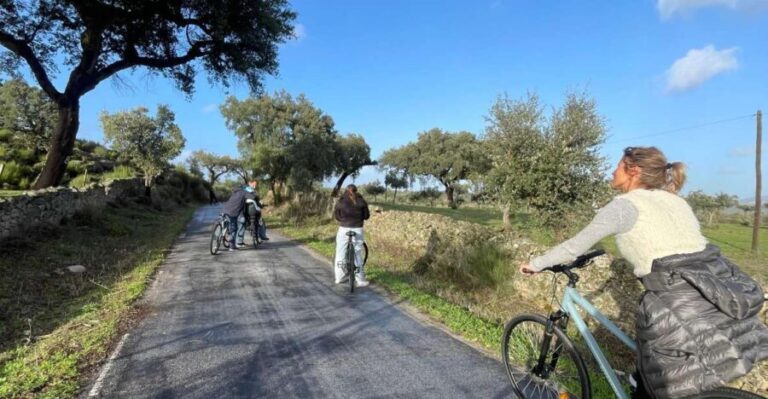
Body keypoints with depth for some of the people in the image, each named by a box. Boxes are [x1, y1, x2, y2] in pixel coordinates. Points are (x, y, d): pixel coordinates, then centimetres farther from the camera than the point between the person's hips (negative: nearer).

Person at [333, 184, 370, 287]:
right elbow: (366, 216, 4)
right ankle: (360, 280, 10)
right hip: (357, 230, 0)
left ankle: (339, 277, 20)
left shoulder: (341, 201, 1)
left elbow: (336, 215, 5)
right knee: (357, 255, 5)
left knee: (340, 253, 11)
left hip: (343, 229, 0)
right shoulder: (361, 201, 0)